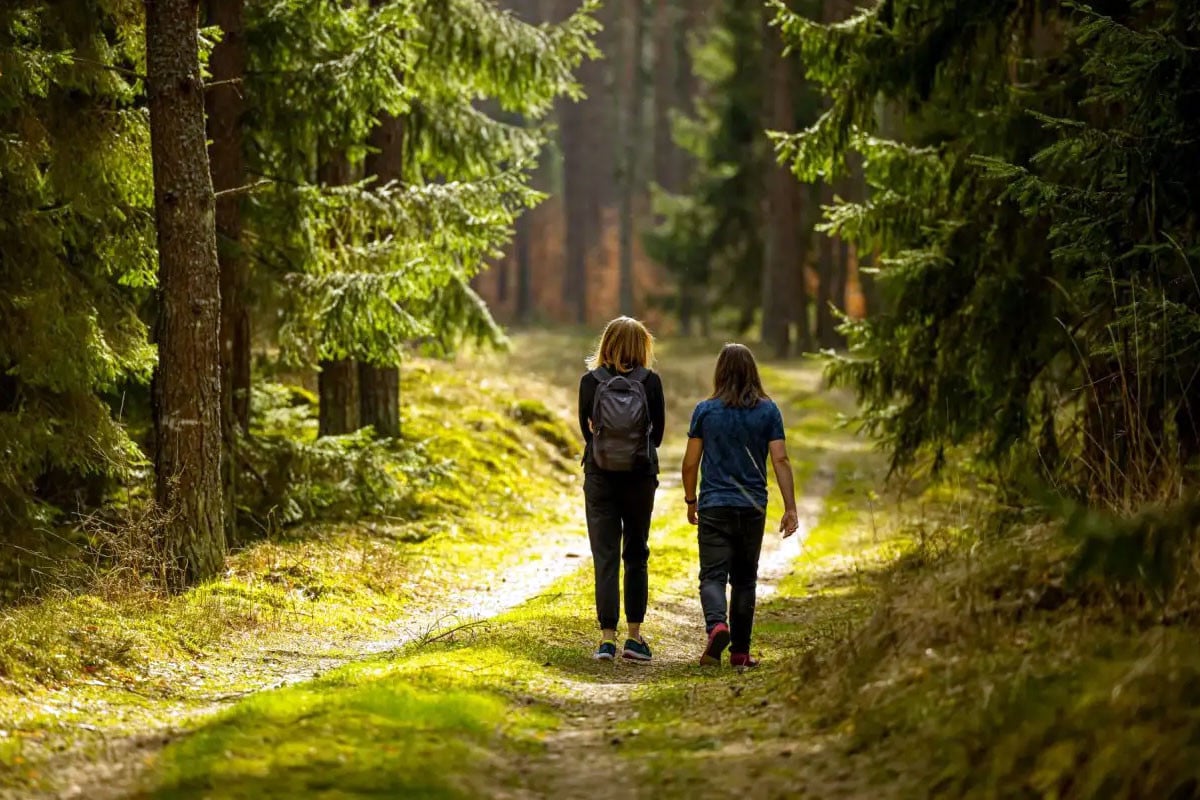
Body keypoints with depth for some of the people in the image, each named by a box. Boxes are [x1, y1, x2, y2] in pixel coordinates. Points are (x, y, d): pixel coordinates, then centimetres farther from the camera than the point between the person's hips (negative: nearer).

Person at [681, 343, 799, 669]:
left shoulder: (705, 411, -1)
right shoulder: (768, 411, -1)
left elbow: (691, 462, 1)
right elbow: (780, 461, -5)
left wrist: (691, 501, 16)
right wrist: (790, 508, -3)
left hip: (714, 507, -1)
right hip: (753, 507, 1)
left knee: (713, 576, -2)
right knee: (744, 579, 12)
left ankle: (716, 625, -30)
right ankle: (740, 651, 14)